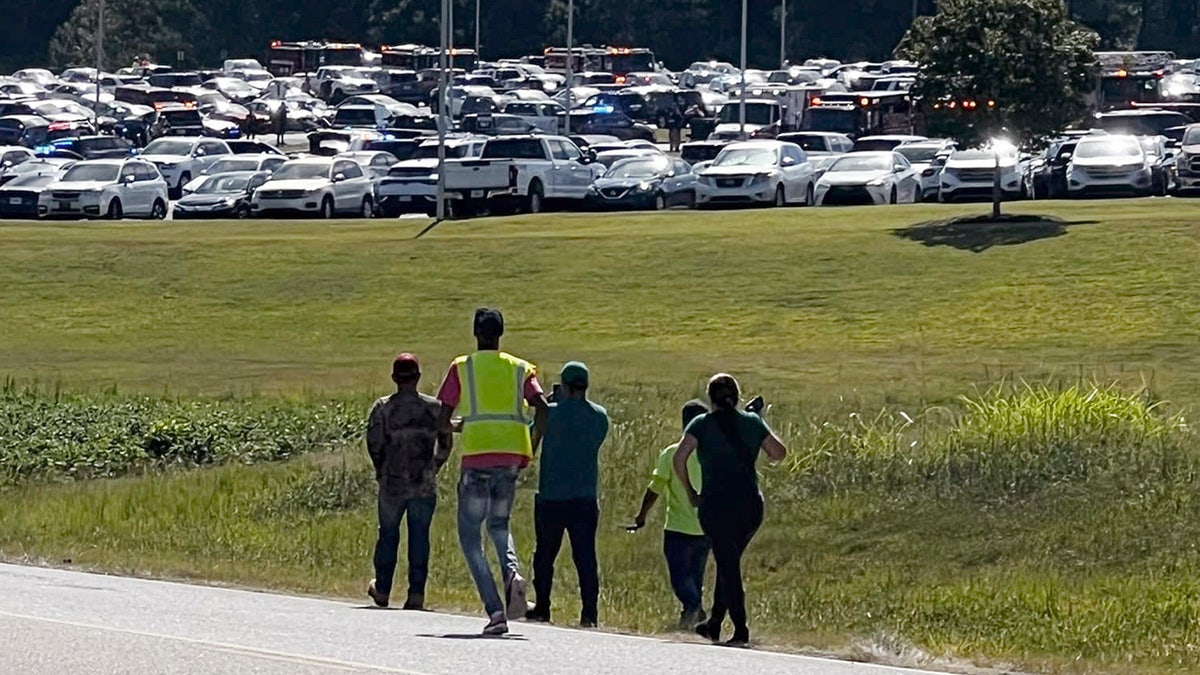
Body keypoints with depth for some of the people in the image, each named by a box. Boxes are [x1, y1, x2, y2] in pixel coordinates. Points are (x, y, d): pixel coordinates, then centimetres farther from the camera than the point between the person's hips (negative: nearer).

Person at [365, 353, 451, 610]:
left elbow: (374, 444, -7)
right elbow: (445, 444, 4)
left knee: (388, 534, 14)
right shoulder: (434, 407, -1)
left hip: (392, 484, 0)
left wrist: (382, 470, 10)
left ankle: (382, 590, 24)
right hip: (424, 485, 0)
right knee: (419, 537, 4)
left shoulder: (383, 408, -5)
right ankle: (416, 593, 0)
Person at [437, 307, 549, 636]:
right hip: (513, 454, 3)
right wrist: (532, 448, 7)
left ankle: (495, 610, -10)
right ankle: (511, 570, -8)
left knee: (470, 535, 5)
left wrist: (454, 429, 24)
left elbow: (443, 418, 2)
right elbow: (541, 407, -3)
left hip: (477, 453, -3)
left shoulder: (461, 368, 5)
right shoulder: (520, 368, 12)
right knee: (498, 524, 25)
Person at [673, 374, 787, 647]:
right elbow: (778, 453, 11)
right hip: (751, 505, 4)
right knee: (729, 563, 19)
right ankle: (714, 624, 25)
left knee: (728, 566, -1)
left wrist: (690, 491, -1)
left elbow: (680, 458, -13)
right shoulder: (753, 422, 5)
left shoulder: (702, 424, -2)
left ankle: (741, 630, -9)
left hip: (716, 505, -3)